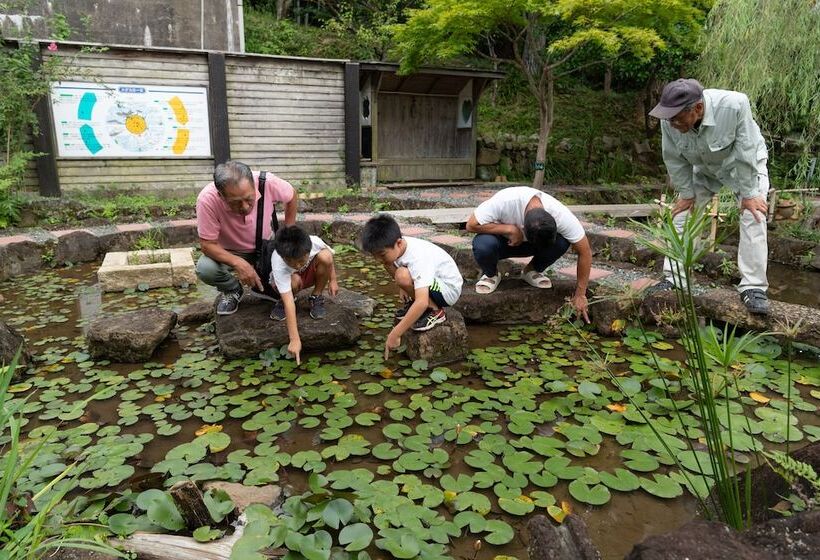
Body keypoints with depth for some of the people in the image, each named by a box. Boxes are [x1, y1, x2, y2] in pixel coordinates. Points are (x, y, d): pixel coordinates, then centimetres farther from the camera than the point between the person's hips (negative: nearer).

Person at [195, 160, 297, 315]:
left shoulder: (268, 182, -30)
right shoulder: (207, 200, -35)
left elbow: (292, 196, -7)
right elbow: (207, 244, -25)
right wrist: (239, 263, -39)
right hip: (229, 253, -1)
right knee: (205, 268, -31)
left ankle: (262, 285, 15)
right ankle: (232, 290, 3)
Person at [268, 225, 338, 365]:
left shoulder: (314, 242, -35)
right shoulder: (278, 265, -41)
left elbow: (329, 256, -8)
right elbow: (289, 302, -45)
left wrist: (333, 280, -7)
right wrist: (294, 339, -48)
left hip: (310, 274, 3)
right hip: (286, 278, -2)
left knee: (324, 256, -30)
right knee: (294, 281, -39)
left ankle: (316, 297, -9)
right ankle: (282, 301, -3)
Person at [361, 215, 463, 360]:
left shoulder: (418, 258, -35)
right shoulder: (398, 246, -12)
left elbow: (422, 302, -44)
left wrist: (395, 334, -41)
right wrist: (402, 287, 2)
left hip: (449, 289, -8)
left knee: (403, 276, -32)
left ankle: (435, 311, -10)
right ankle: (413, 302, 11)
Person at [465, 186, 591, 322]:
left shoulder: (560, 214, -31)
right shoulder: (505, 200, -38)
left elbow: (585, 252, -22)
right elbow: (471, 225, -30)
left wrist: (580, 295, -20)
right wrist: (510, 229, -34)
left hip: (527, 245, 2)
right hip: (504, 239, -2)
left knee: (562, 242, -29)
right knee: (483, 245, -37)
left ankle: (532, 271, 0)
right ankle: (491, 274, -3)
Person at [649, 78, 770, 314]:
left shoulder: (734, 105, -39)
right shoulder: (669, 120, -28)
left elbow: (746, 153, -30)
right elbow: (675, 160, -14)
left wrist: (748, 194, -25)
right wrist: (687, 193, -10)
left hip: (744, 164, -3)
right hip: (704, 168, 4)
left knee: (754, 217, -15)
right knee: (683, 215, -3)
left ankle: (753, 288, -9)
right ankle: (674, 279, 4)